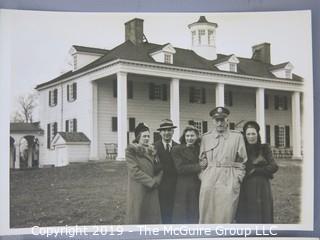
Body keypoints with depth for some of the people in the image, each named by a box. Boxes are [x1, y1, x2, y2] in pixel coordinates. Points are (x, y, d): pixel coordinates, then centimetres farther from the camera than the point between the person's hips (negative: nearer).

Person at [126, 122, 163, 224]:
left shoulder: (152, 151, 13)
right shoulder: (131, 151, -5)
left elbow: (159, 169, 12)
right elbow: (134, 171, -13)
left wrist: (156, 180, -8)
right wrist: (151, 181, -12)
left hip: (152, 191, 5)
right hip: (138, 191, -5)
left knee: (152, 216, 4)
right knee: (138, 217, -1)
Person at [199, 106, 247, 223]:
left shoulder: (237, 136, 9)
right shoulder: (206, 137, 12)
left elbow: (243, 161, 10)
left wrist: (238, 178, 0)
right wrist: (202, 176, 5)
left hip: (229, 182, -1)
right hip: (209, 181, 1)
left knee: (226, 216, -3)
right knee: (206, 215, -1)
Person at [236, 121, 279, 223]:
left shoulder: (264, 149, 7)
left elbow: (274, 167, -3)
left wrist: (255, 171, -6)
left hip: (262, 188, 0)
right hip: (246, 189, 1)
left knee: (262, 216, 1)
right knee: (246, 218, 0)